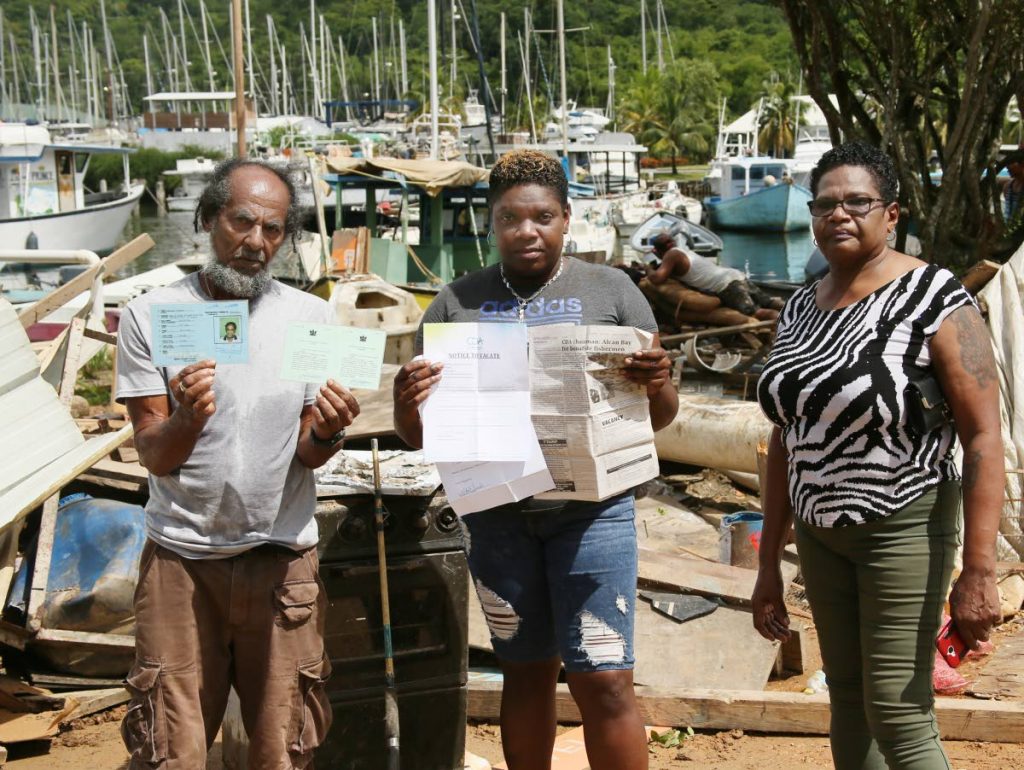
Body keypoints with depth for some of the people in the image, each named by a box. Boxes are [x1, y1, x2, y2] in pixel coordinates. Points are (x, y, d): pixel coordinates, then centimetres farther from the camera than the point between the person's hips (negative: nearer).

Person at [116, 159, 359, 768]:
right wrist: (188, 418, -28)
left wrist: (327, 431, -21)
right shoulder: (151, 316, -2)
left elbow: (309, 457, 2)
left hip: (282, 558, 1)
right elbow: (154, 455, -6)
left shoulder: (311, 317, 2)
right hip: (180, 557, -1)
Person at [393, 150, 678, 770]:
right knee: (526, 672, 12)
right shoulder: (457, 302, 6)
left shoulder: (610, 291, 2)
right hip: (497, 516, 2)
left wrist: (658, 385, -19)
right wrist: (408, 404, -16)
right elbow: (421, 435, 7)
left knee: (605, 681, -4)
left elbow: (661, 417, 5)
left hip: (591, 510, -2)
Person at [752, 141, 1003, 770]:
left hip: (903, 528, -6)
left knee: (898, 719, -6)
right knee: (847, 699, 14)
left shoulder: (934, 299, -14)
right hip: (820, 530, 7)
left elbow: (984, 439, -17)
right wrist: (769, 563, 13)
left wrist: (979, 571, -22)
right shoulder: (800, 309, 6)